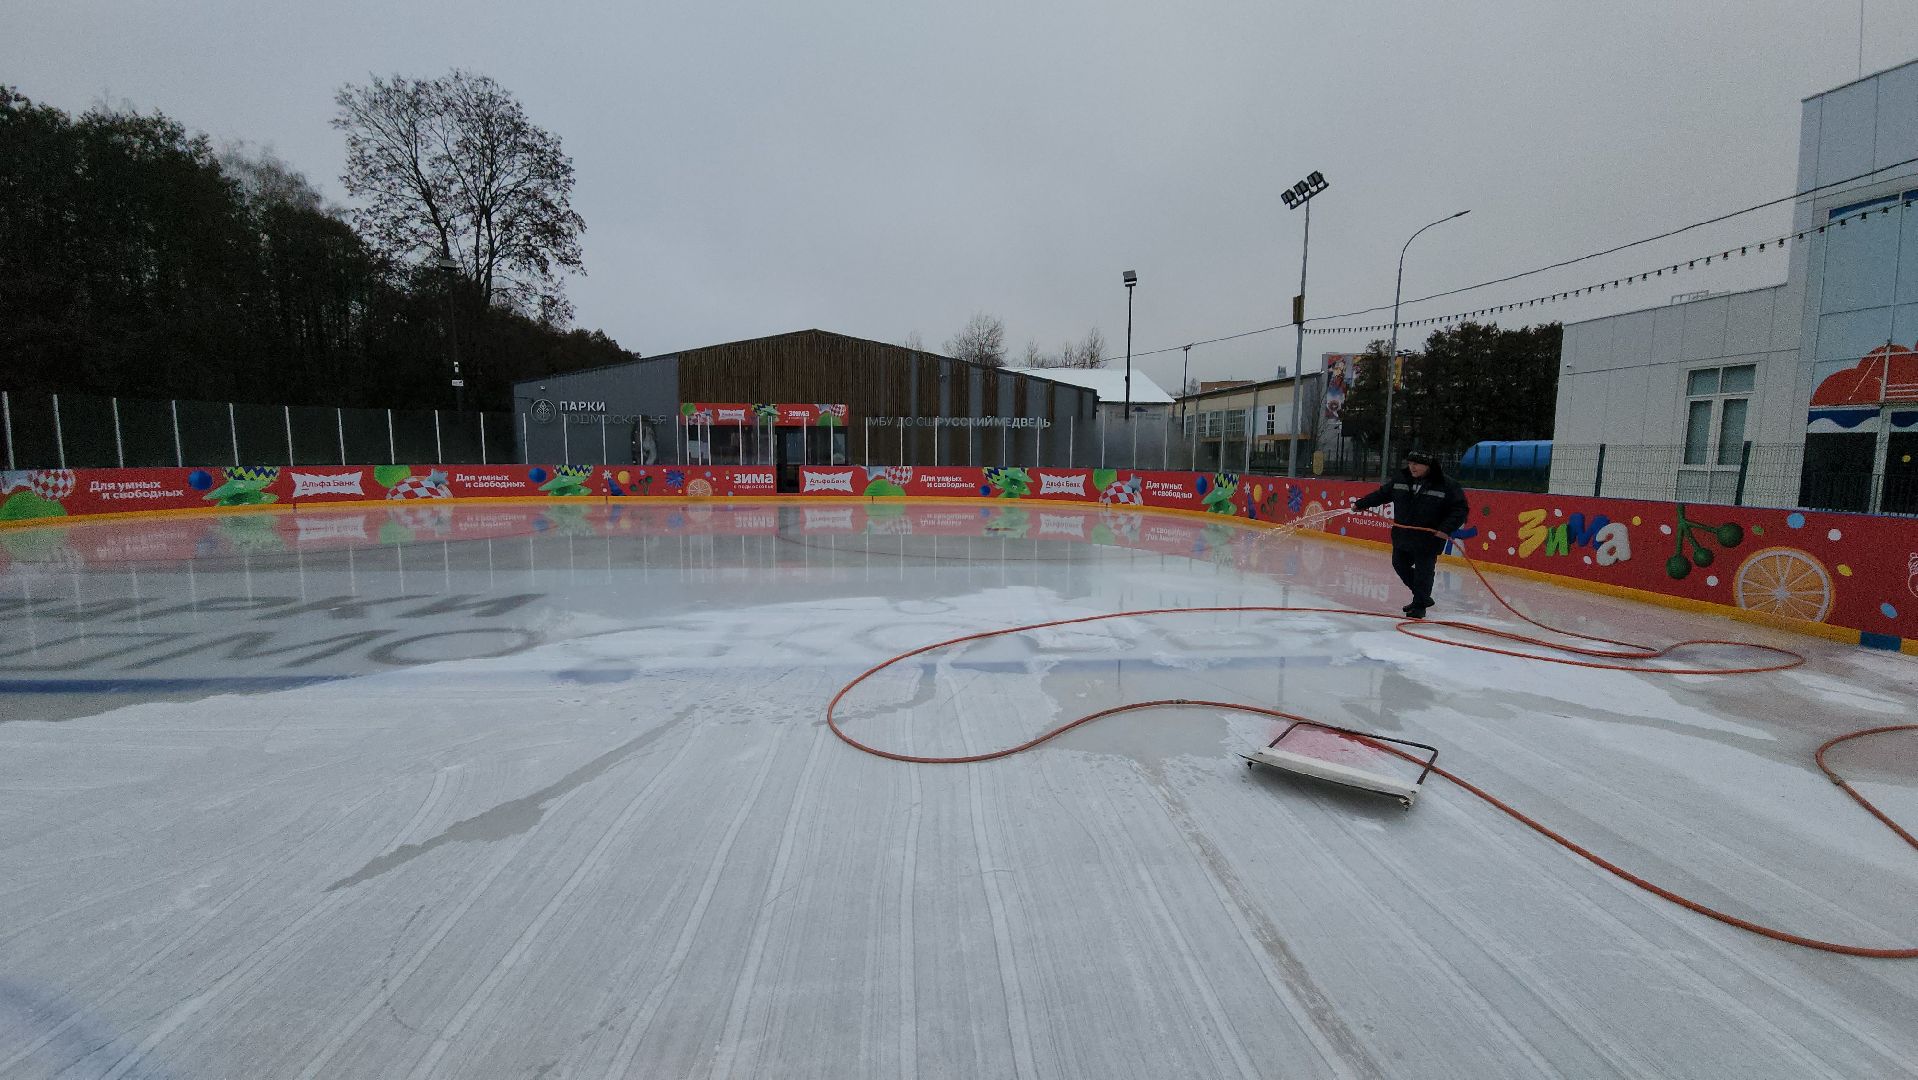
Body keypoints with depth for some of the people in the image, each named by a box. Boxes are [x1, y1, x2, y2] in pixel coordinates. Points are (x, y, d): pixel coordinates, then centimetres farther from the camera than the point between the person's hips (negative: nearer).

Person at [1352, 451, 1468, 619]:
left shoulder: (1447, 485, -12)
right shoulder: (1401, 479, 2)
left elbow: (1461, 509, -11)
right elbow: (1383, 494, 15)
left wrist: (1446, 529, -23)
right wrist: (1361, 504, 14)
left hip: (1428, 540, -6)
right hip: (1402, 536, 6)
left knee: (1423, 570, 1)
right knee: (1400, 564, 14)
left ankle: (1419, 605, 18)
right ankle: (1423, 597, 32)